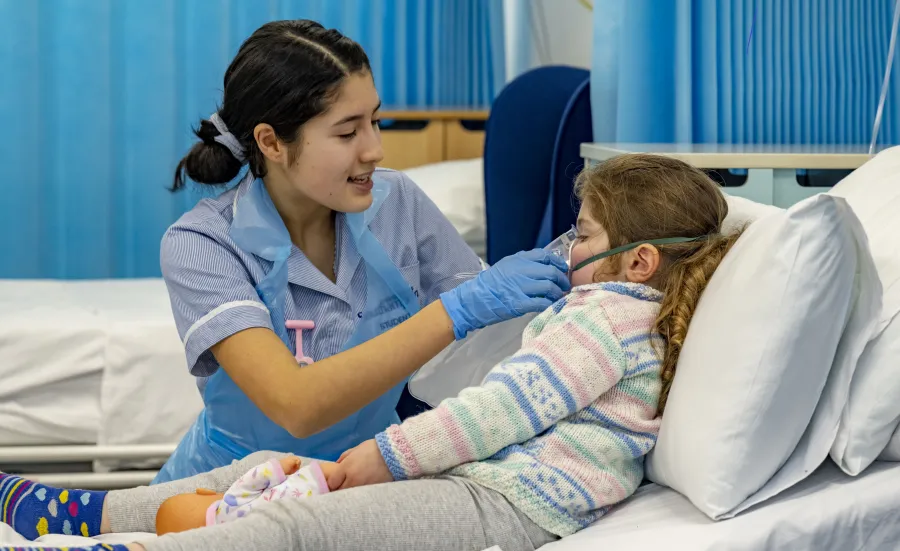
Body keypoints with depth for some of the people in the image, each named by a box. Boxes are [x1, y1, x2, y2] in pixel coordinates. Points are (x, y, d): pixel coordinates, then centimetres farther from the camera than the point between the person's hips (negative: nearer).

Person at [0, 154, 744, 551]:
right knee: (267, 469, 6)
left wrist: (377, 459, -12)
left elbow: (502, 409, -17)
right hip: (478, 475, 11)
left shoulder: (606, 315, -10)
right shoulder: (632, 314, 23)